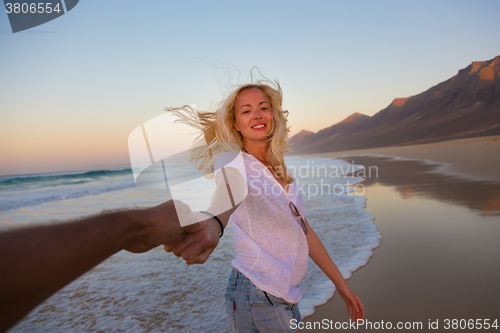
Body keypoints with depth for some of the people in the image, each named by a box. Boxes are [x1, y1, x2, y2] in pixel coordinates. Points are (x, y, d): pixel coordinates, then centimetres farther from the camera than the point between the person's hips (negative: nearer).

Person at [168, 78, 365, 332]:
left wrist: (341, 284, 14)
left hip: (283, 295, 7)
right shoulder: (234, 165, -16)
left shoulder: (280, 172, 6)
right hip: (256, 299, -7)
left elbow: (305, 232, 11)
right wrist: (210, 228, -64)